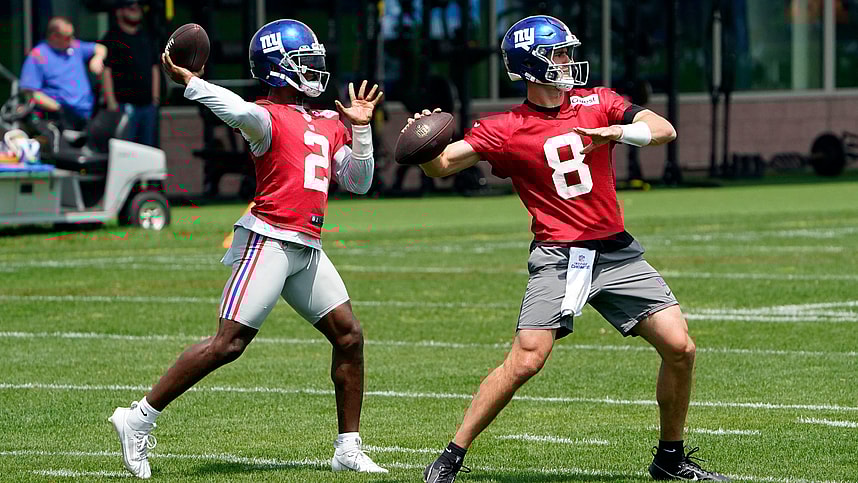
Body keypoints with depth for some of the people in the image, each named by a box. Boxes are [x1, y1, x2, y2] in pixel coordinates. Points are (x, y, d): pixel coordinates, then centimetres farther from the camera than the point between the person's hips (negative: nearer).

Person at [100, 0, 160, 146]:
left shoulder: (145, 38, 18)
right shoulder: (112, 39, -4)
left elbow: (154, 68, 23)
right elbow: (105, 71, -10)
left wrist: (155, 97, 16)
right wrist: (111, 102, -16)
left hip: (148, 105, 7)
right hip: (125, 105, -7)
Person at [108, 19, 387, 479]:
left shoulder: (328, 124, 19)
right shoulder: (267, 117, -6)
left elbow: (358, 182, 22)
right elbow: (242, 114, -30)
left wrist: (360, 129, 12)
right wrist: (189, 82, -29)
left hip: (308, 250, 8)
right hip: (269, 240, -8)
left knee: (349, 335, 5)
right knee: (229, 342, -12)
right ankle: (138, 419, -5)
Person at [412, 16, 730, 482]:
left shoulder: (596, 103, 6)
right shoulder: (507, 129, -2)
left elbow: (664, 129, -5)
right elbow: (441, 165, -6)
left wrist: (617, 131, -25)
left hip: (616, 252, 4)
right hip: (557, 256, -4)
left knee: (679, 347, -3)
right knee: (526, 360, -17)